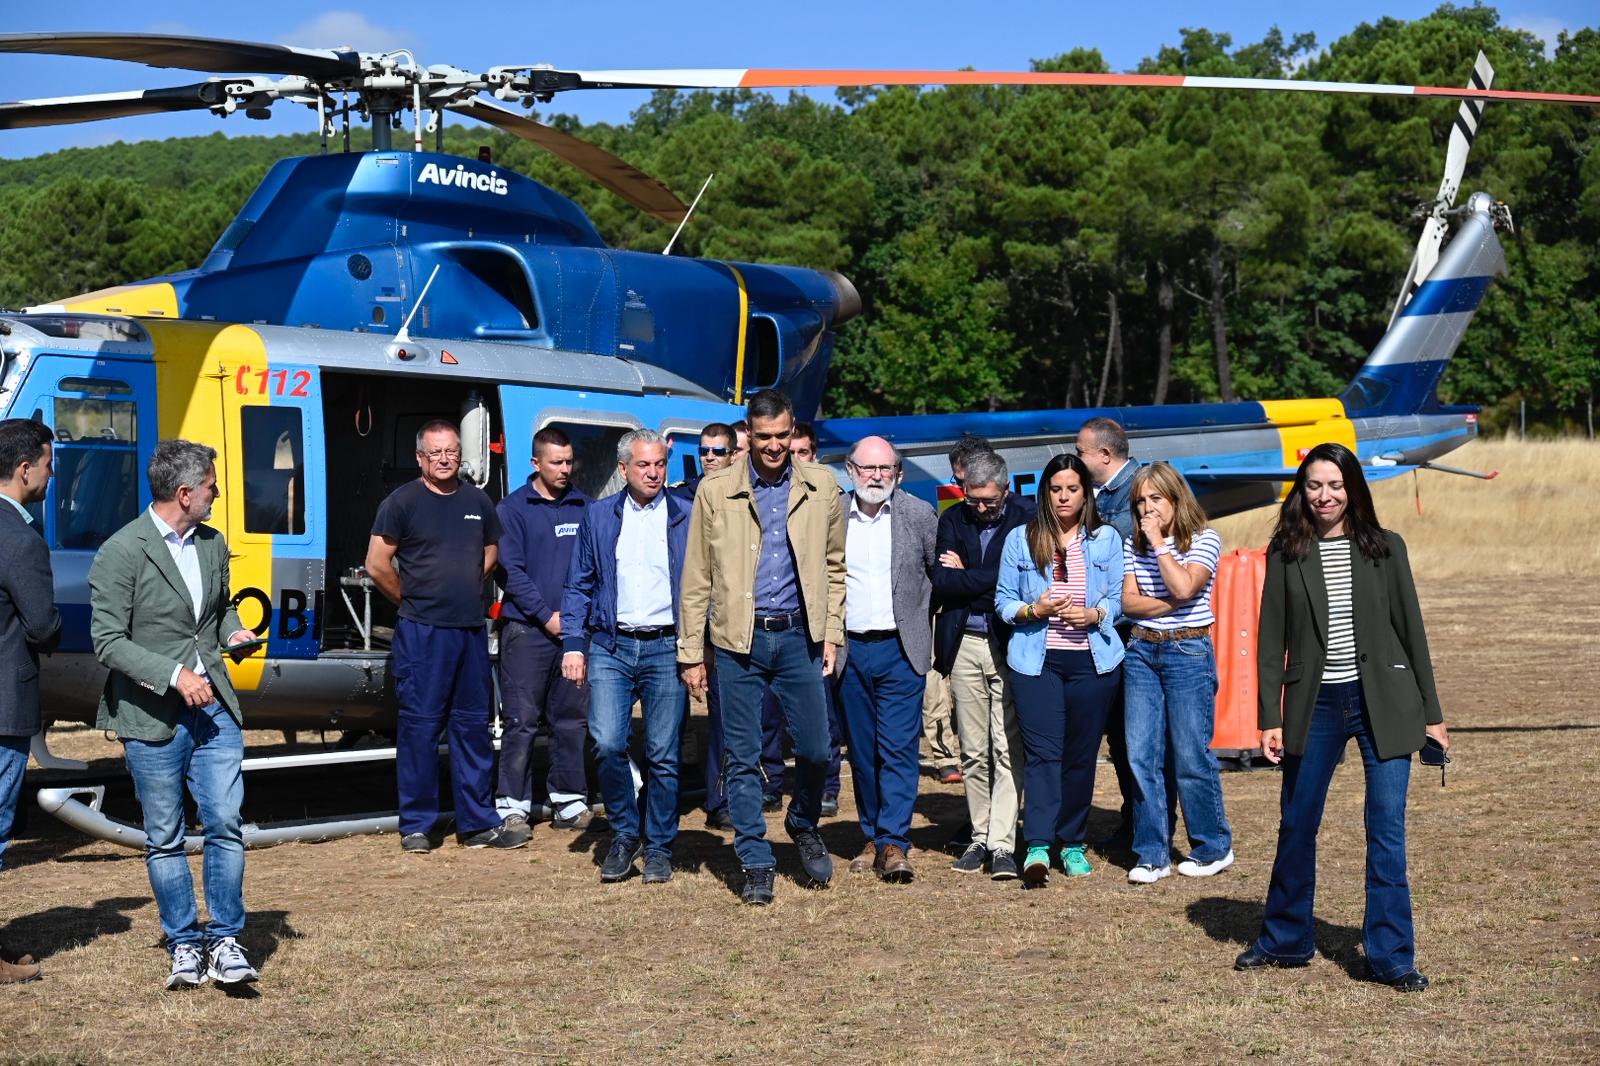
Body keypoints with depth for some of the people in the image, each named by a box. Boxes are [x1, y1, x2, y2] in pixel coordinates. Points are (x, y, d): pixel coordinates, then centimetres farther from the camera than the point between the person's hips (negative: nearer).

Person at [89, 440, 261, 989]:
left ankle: (225, 941, 6)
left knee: (225, 824, -4)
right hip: (151, 717, -4)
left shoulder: (213, 544, 11)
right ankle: (184, 944, 17)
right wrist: (174, 674, -20)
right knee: (164, 839, 5)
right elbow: (108, 641, -12)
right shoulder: (121, 553, -10)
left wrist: (234, 631, 6)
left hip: (213, 707, 4)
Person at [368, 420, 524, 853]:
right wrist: (412, 601, 2)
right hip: (422, 632, -5)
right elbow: (377, 565, -5)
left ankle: (478, 822, 16)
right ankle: (415, 826, 6)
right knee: (419, 725, -2)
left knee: (473, 725, 9)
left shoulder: (477, 501, 11)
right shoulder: (402, 502, -4)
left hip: (471, 629, 5)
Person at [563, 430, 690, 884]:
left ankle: (658, 848, 17)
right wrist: (573, 644, 2)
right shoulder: (599, 516, 9)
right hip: (611, 647, 1)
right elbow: (580, 585, 11)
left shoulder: (687, 518, 5)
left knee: (663, 755, 2)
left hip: (666, 648, -1)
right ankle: (624, 834, 10)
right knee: (607, 743, -11)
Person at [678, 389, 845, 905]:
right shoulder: (716, 490, 0)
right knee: (742, 758, 3)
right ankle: (756, 863, 15)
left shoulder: (821, 486, 5)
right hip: (738, 640, -1)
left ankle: (804, 825, 32)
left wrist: (832, 633, 3)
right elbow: (697, 579, 2)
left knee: (816, 749, 2)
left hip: (799, 635, 1)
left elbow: (835, 566, 11)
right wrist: (691, 653, 0)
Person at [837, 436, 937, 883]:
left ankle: (893, 842, -6)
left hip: (900, 649, -2)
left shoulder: (920, 515, 0)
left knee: (898, 747, -8)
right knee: (861, 750, 8)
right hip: (850, 650, 2)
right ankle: (872, 837, 18)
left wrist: (921, 620, 3)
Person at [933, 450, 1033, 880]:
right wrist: (989, 581, -10)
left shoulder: (1027, 518, -5)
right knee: (973, 751, 9)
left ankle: (1002, 845, -5)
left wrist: (965, 575, -5)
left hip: (1010, 644, -4)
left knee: (1007, 748, -6)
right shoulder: (952, 520, 7)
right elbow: (940, 582, -2)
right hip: (965, 644, 4)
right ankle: (980, 838, 17)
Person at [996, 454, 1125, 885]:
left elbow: (1118, 599, 9)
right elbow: (1003, 600, 6)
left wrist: (1092, 614, -11)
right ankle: (1037, 849, -17)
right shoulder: (1020, 539, 6)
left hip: (1093, 660, 1)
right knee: (1042, 752, -11)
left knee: (1081, 754, 6)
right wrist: (1033, 611, -14)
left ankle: (1073, 843, 19)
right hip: (1036, 659, -1)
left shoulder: (1107, 539, 8)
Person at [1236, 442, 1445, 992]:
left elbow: (1411, 630, 5)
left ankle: (1391, 956, 6)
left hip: (1382, 701, -1)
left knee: (1386, 831, -2)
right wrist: (1269, 718, -3)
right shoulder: (1286, 553, 2)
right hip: (1315, 705, 1)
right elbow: (1271, 641, 3)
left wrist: (1431, 712, 4)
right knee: (1296, 826, 10)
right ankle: (1285, 939, 27)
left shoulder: (1384, 548, 2)